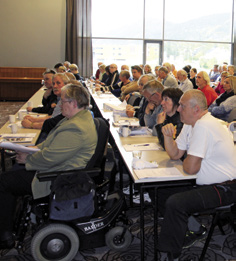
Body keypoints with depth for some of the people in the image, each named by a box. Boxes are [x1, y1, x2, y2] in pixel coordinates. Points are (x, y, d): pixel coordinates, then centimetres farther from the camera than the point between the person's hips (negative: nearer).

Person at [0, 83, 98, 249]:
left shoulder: (74, 129, -28)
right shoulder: (83, 116, 7)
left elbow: (48, 158, -27)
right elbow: (54, 145, 18)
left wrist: (28, 159, -9)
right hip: (59, 169, 11)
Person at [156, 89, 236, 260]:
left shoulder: (203, 126, -25)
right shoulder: (190, 124, 7)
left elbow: (191, 168, -26)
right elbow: (175, 154, 10)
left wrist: (185, 162, -4)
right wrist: (168, 136, -8)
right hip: (205, 182, 10)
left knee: (174, 203, -26)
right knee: (160, 193, 5)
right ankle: (196, 229, 17)